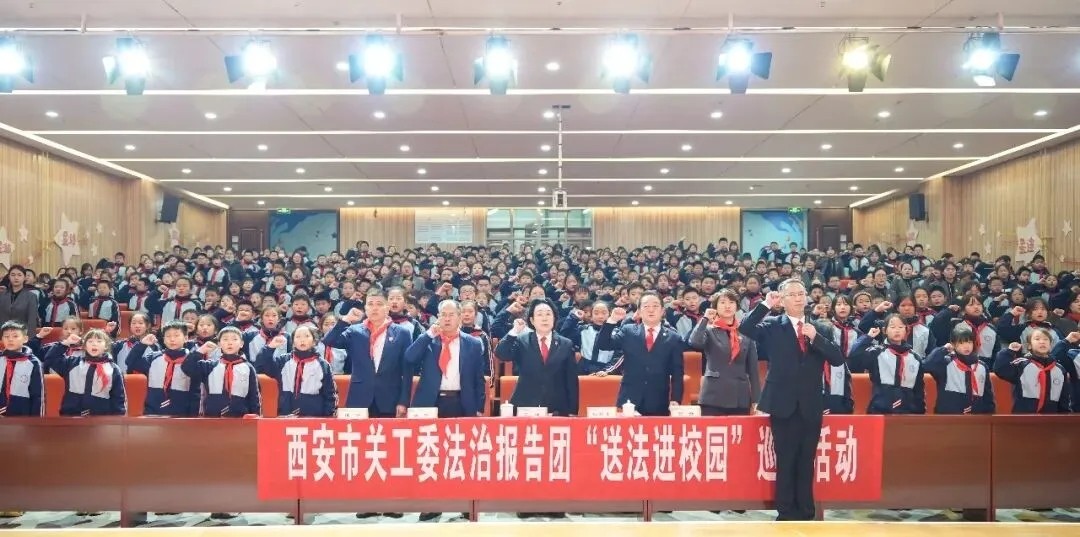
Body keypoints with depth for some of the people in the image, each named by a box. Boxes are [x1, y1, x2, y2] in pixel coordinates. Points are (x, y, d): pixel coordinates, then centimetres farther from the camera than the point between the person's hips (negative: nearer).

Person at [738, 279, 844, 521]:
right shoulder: (773, 326, 1)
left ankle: (806, 513, 18)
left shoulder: (818, 328, 10)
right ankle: (787, 513, 10)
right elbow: (745, 328, -17)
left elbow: (838, 359, -1)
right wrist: (766, 305, -19)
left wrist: (815, 337, -12)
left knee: (806, 463, 9)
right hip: (784, 404, -3)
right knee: (785, 462, 2)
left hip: (811, 405, 3)